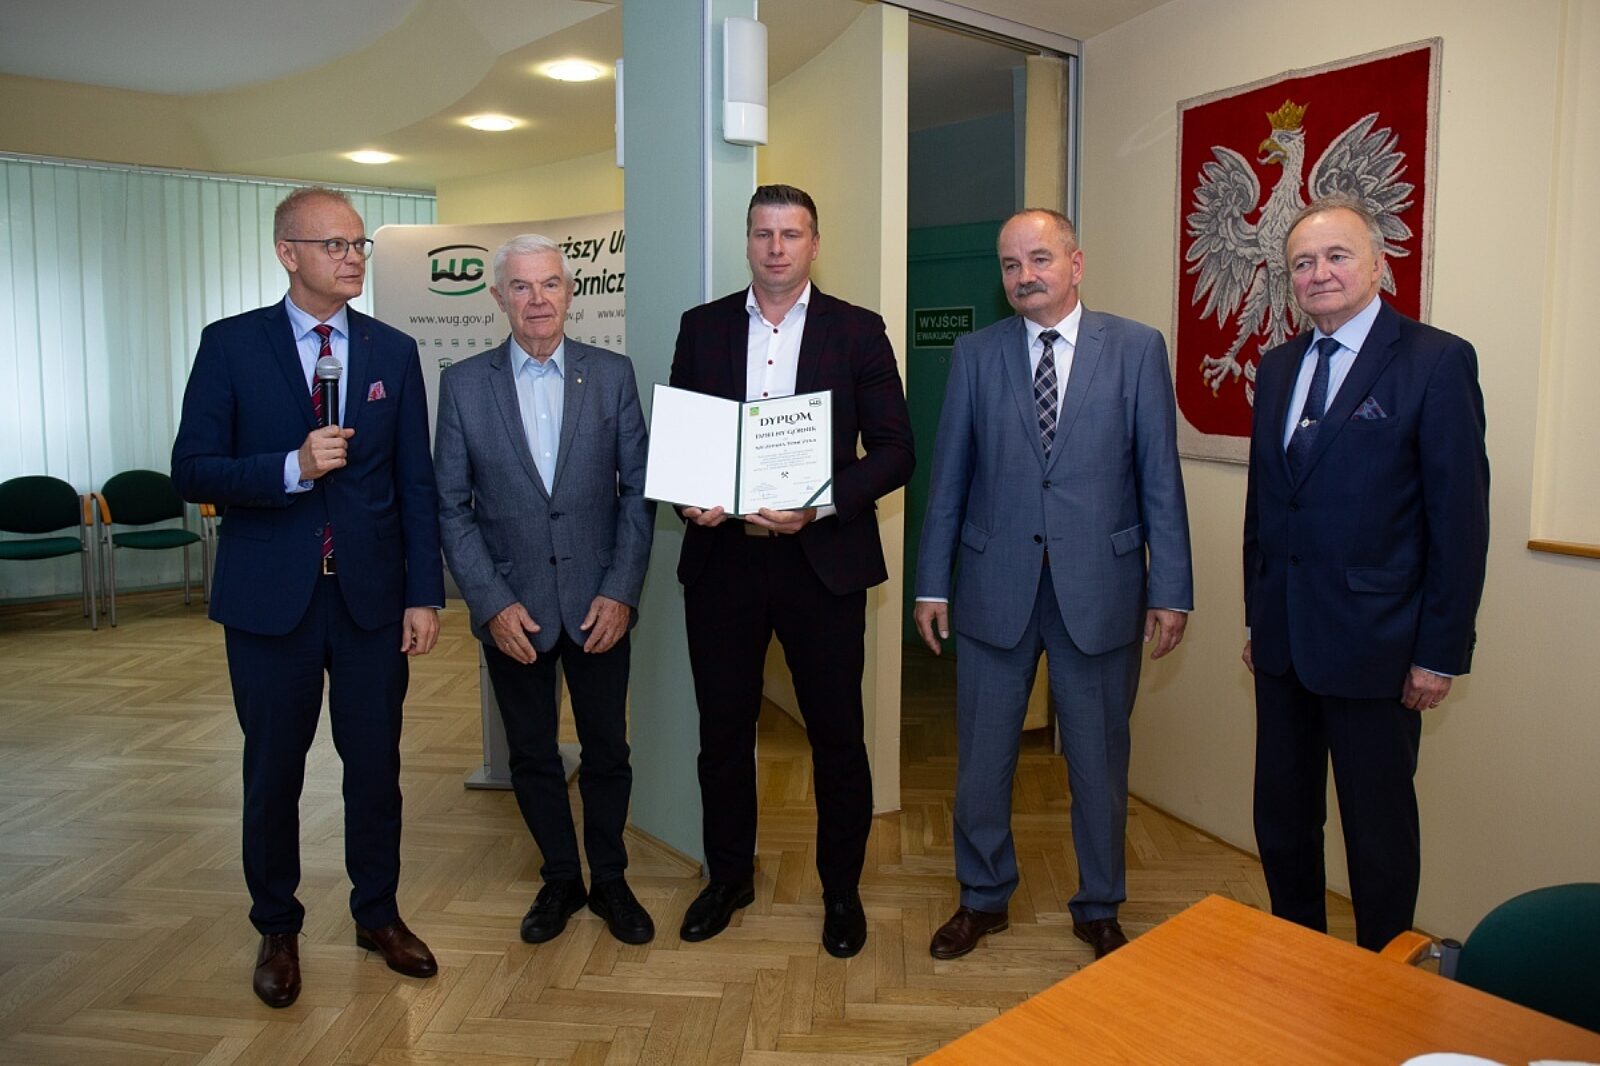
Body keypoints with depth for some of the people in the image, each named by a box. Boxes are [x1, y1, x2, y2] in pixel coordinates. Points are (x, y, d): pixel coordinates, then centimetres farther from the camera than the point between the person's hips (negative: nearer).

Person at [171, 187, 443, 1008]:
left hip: (372, 596, 2)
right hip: (270, 598, -1)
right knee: (272, 773, 11)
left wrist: (424, 593, -1)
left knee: (376, 765, 10)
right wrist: (293, 467, -21)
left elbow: (416, 482, 3)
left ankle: (377, 915, 30)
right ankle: (277, 931, 31)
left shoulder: (395, 352, 4)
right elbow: (192, 471, -5)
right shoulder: (231, 345, -1)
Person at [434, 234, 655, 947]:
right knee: (532, 755, 13)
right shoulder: (462, 384, -1)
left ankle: (609, 879, 32)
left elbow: (638, 490, 0)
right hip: (511, 609, 0)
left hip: (598, 603, 0)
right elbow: (451, 507, -1)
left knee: (607, 750, 10)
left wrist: (621, 591, -8)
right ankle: (560, 879, 33)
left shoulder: (612, 374, 0)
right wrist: (492, 603, -9)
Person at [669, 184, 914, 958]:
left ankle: (841, 889, 28)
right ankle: (728, 877, 34)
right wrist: (689, 496, -11)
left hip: (822, 559, -2)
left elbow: (894, 450, -4)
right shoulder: (702, 327, 7)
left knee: (837, 735, 8)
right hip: (722, 556, 2)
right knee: (723, 730, 12)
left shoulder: (857, 331, 1)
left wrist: (820, 504, -18)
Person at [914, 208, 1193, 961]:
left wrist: (1171, 588, -4)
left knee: (1099, 761, 12)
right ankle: (983, 897, 34)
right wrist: (931, 583, 3)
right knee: (981, 757, 12)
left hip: (1100, 587, -1)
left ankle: (1098, 909, 34)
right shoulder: (975, 355, 4)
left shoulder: (1137, 349, 0)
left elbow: (1160, 477, -1)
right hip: (995, 587, 1)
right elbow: (949, 477, 5)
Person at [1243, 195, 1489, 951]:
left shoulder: (1438, 361, -7)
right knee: (1282, 819, 16)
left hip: (1374, 646, -5)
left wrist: (1441, 651, -11)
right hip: (1284, 641, 6)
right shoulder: (1277, 367, 11)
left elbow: (1461, 517, -10)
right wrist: (1257, 618, 13)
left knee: (1379, 827, 8)